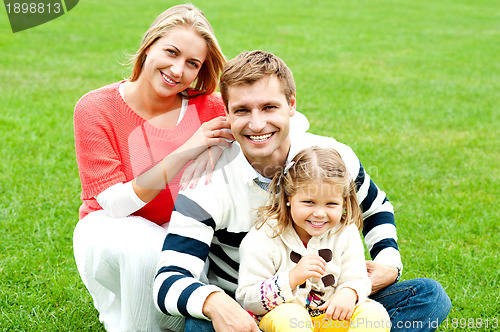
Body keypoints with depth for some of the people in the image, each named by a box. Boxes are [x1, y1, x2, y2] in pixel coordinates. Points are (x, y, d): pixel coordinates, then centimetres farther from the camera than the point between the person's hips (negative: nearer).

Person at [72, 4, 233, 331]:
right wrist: (184, 153, -31)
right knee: (146, 248, -37)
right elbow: (115, 204, -21)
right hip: (111, 231, -2)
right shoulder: (96, 109, -15)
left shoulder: (209, 108, -10)